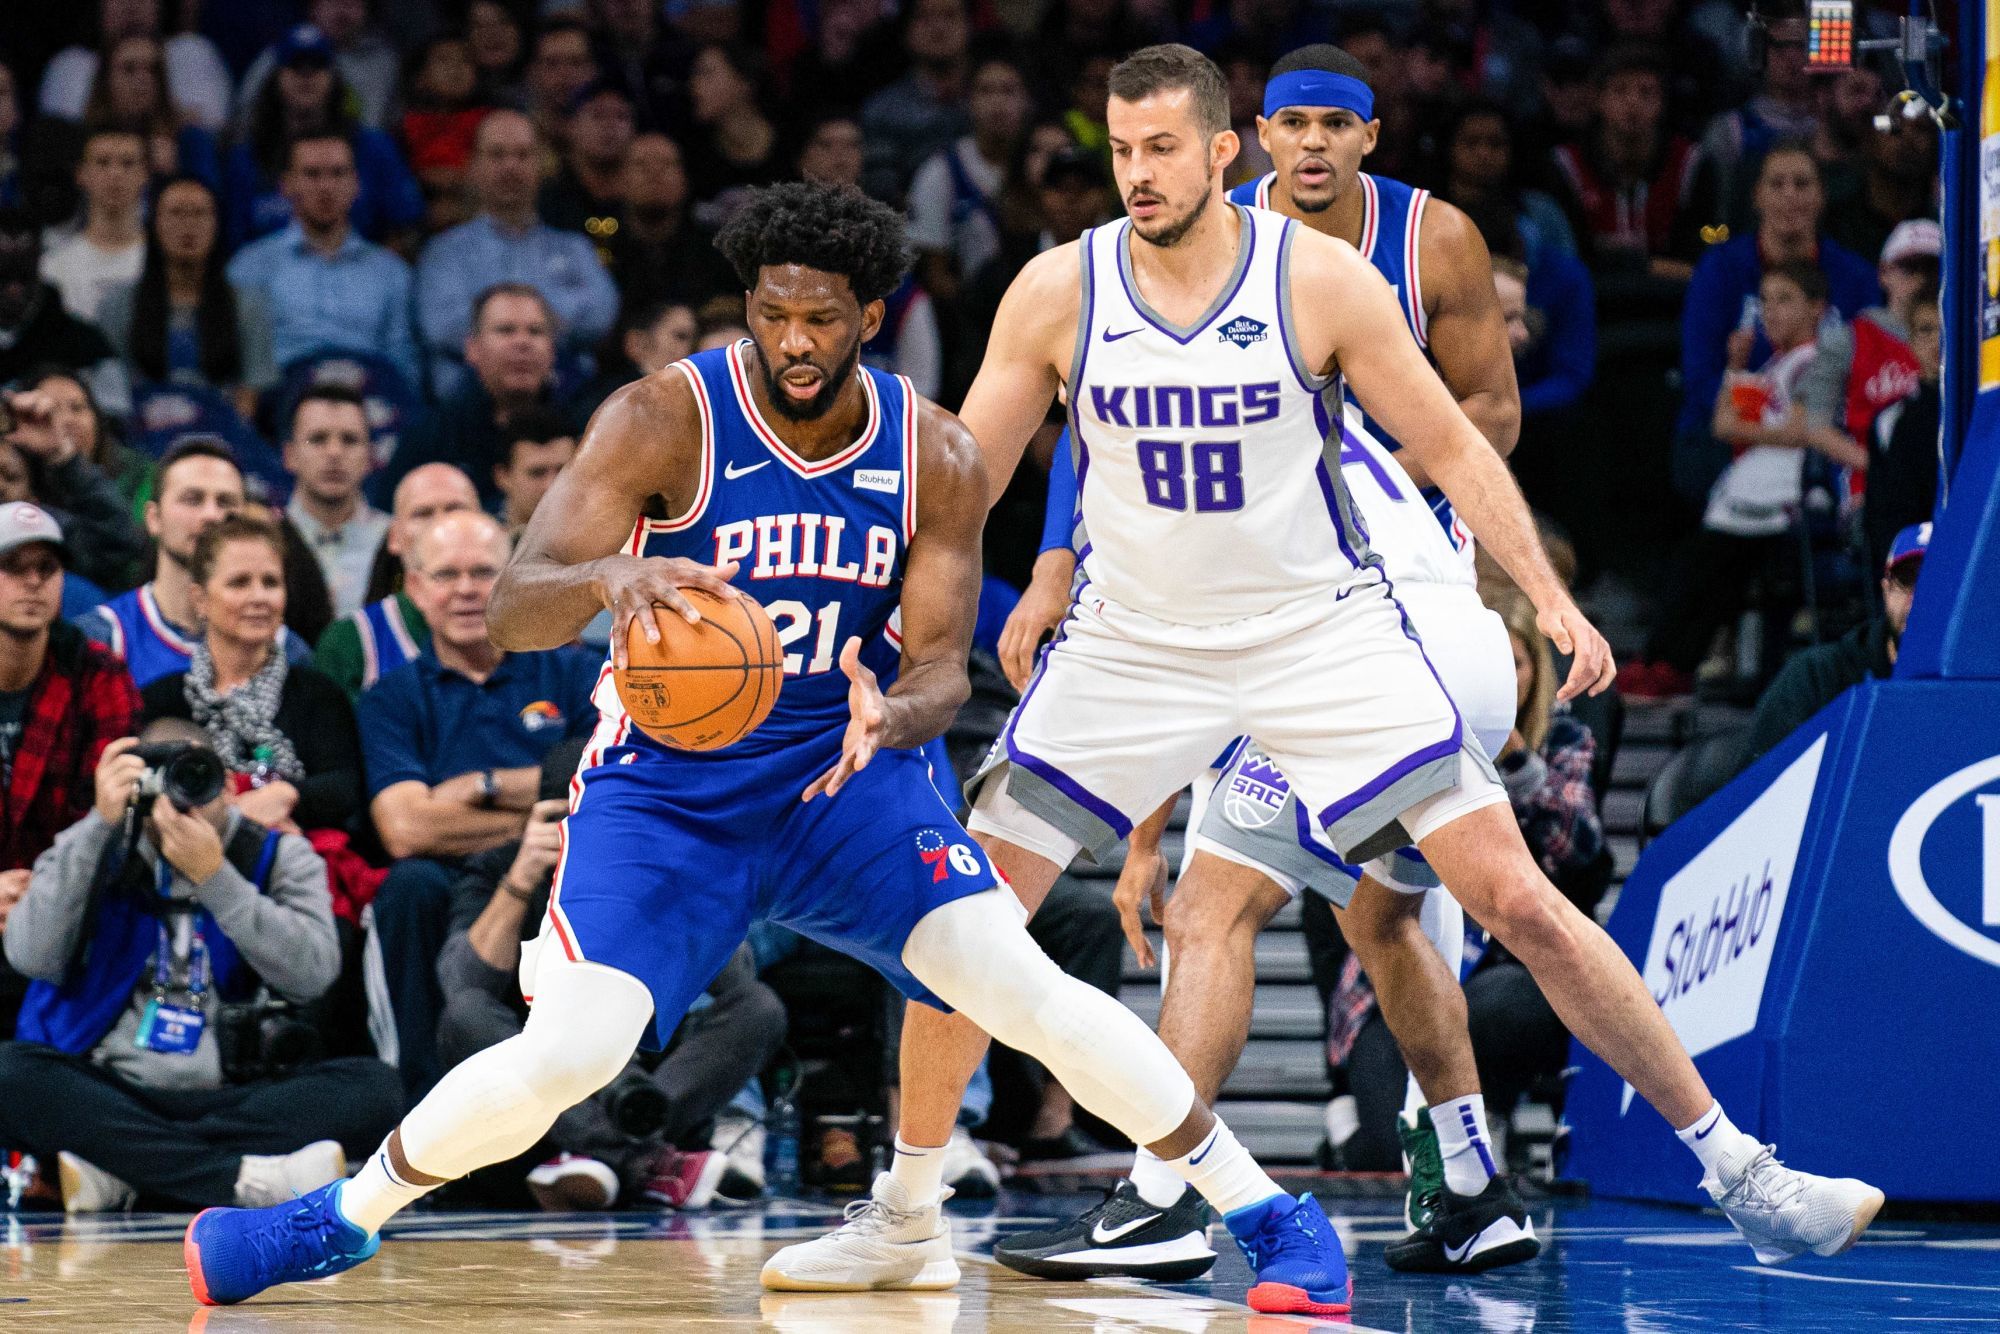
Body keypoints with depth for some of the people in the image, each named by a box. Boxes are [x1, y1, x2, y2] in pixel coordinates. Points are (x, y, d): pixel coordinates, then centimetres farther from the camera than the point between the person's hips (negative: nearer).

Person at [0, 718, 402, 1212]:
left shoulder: (281, 857, 7)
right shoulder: (93, 851, 8)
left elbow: (313, 973, -11)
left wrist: (214, 876, -16)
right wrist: (100, 824, -13)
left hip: (235, 1101, 1)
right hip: (106, 1098, 0)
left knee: (371, 1084, -25)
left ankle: (120, 1171, -31)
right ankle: (248, 1180, -37)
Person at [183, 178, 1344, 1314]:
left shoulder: (936, 459, -8)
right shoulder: (666, 421, -17)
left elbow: (942, 664, -7)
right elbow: (515, 611, -24)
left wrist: (894, 715, -33)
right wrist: (605, 580, -49)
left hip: (844, 774, 2)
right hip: (668, 785, -2)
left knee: (1023, 985, -16)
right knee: (565, 1053, -19)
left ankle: (1261, 1209, -1)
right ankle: (342, 1220, 7)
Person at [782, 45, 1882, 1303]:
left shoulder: (1323, 279, -12)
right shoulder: (1058, 291, -8)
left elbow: (1451, 445, -4)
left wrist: (1549, 593, -13)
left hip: (1325, 632, -2)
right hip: (1137, 644, 2)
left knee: (1520, 900, -9)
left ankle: (1735, 1166, 0)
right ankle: (902, 1213, 12)